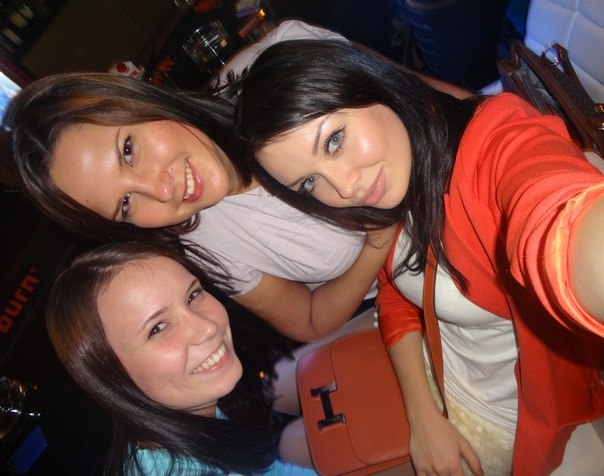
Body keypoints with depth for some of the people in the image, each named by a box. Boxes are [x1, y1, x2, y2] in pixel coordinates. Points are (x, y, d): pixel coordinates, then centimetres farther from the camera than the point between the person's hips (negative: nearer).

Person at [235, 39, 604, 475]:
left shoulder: (503, 141, -30)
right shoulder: (393, 197, -10)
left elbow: (561, 232, -52)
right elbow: (396, 293, 0)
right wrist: (423, 415, -9)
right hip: (430, 382, 5)